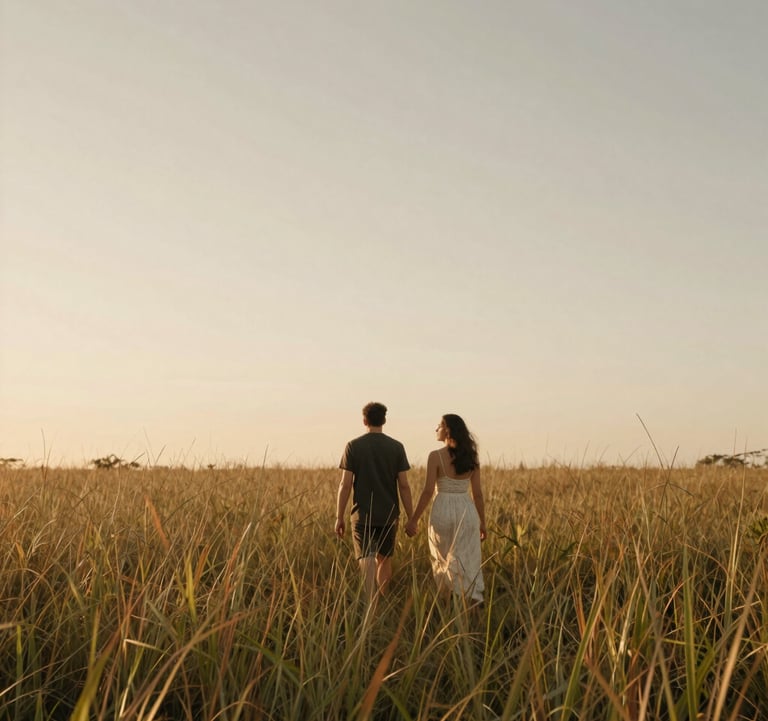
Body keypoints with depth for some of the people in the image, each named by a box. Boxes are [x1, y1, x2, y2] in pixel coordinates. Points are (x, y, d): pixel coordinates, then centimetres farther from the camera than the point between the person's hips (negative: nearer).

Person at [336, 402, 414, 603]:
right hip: (389, 514, 2)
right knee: (384, 559, 20)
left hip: (363, 515, -2)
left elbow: (345, 485, -7)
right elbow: (404, 486, -3)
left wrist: (339, 517, 1)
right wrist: (411, 519, 3)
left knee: (367, 561, -8)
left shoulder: (353, 446, -4)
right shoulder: (396, 447, -1)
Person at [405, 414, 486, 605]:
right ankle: (474, 599, -11)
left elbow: (428, 492, -12)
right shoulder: (471, 457, 4)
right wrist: (482, 523, 13)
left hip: (443, 511, -3)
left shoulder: (436, 456, -9)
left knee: (443, 561, 13)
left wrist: (413, 520, -5)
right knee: (468, 562, 6)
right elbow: (477, 494, 5)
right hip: (467, 512, 3)